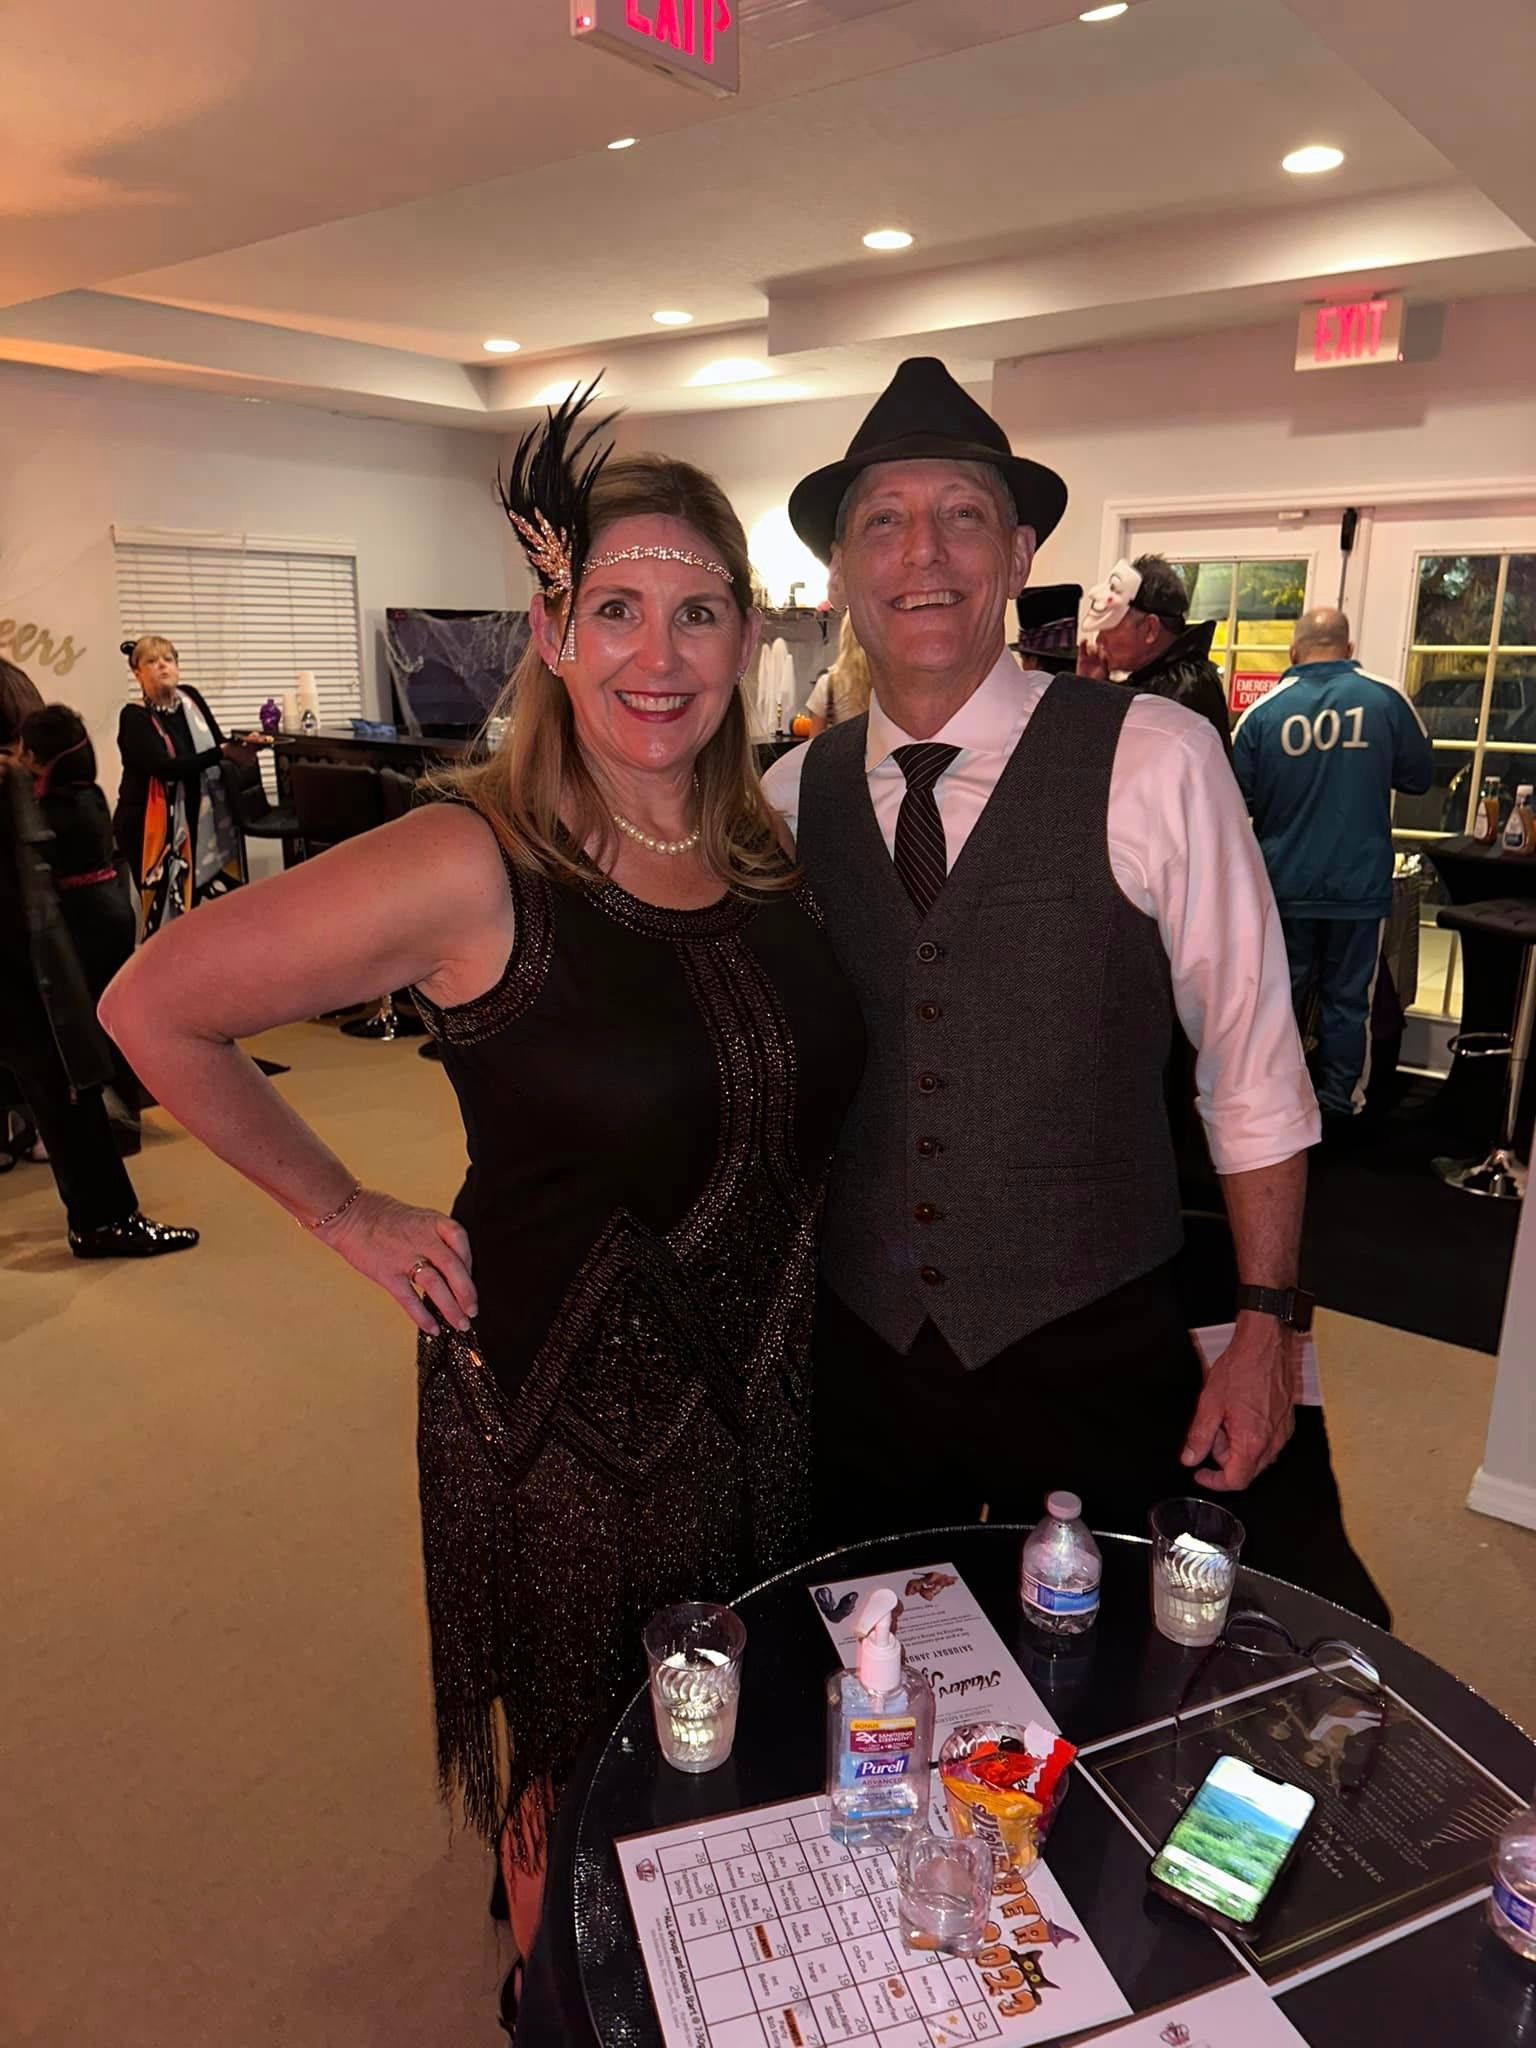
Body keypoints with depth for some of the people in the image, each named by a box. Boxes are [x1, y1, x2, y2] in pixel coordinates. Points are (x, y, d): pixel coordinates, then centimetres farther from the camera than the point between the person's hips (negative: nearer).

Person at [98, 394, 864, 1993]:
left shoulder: (765, 852, -2)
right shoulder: (473, 868, -21)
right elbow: (155, 1008, -13)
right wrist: (351, 1217, -10)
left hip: (772, 1395, 6)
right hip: (566, 1422, -5)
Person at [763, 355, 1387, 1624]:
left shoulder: (1155, 764, -12)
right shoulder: (793, 797, -2)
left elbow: (1253, 1059, -6)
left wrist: (1268, 1327, -4)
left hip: (1094, 1351, -2)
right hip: (856, 1347, 3)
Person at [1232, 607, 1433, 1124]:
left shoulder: (1264, 711, -7)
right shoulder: (1387, 701, -6)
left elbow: (1237, 797, -3)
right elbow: (1419, 778, 5)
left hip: (1285, 885, 0)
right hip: (1359, 886, 0)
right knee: (1348, 1000, 10)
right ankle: (1338, 1105, 17)